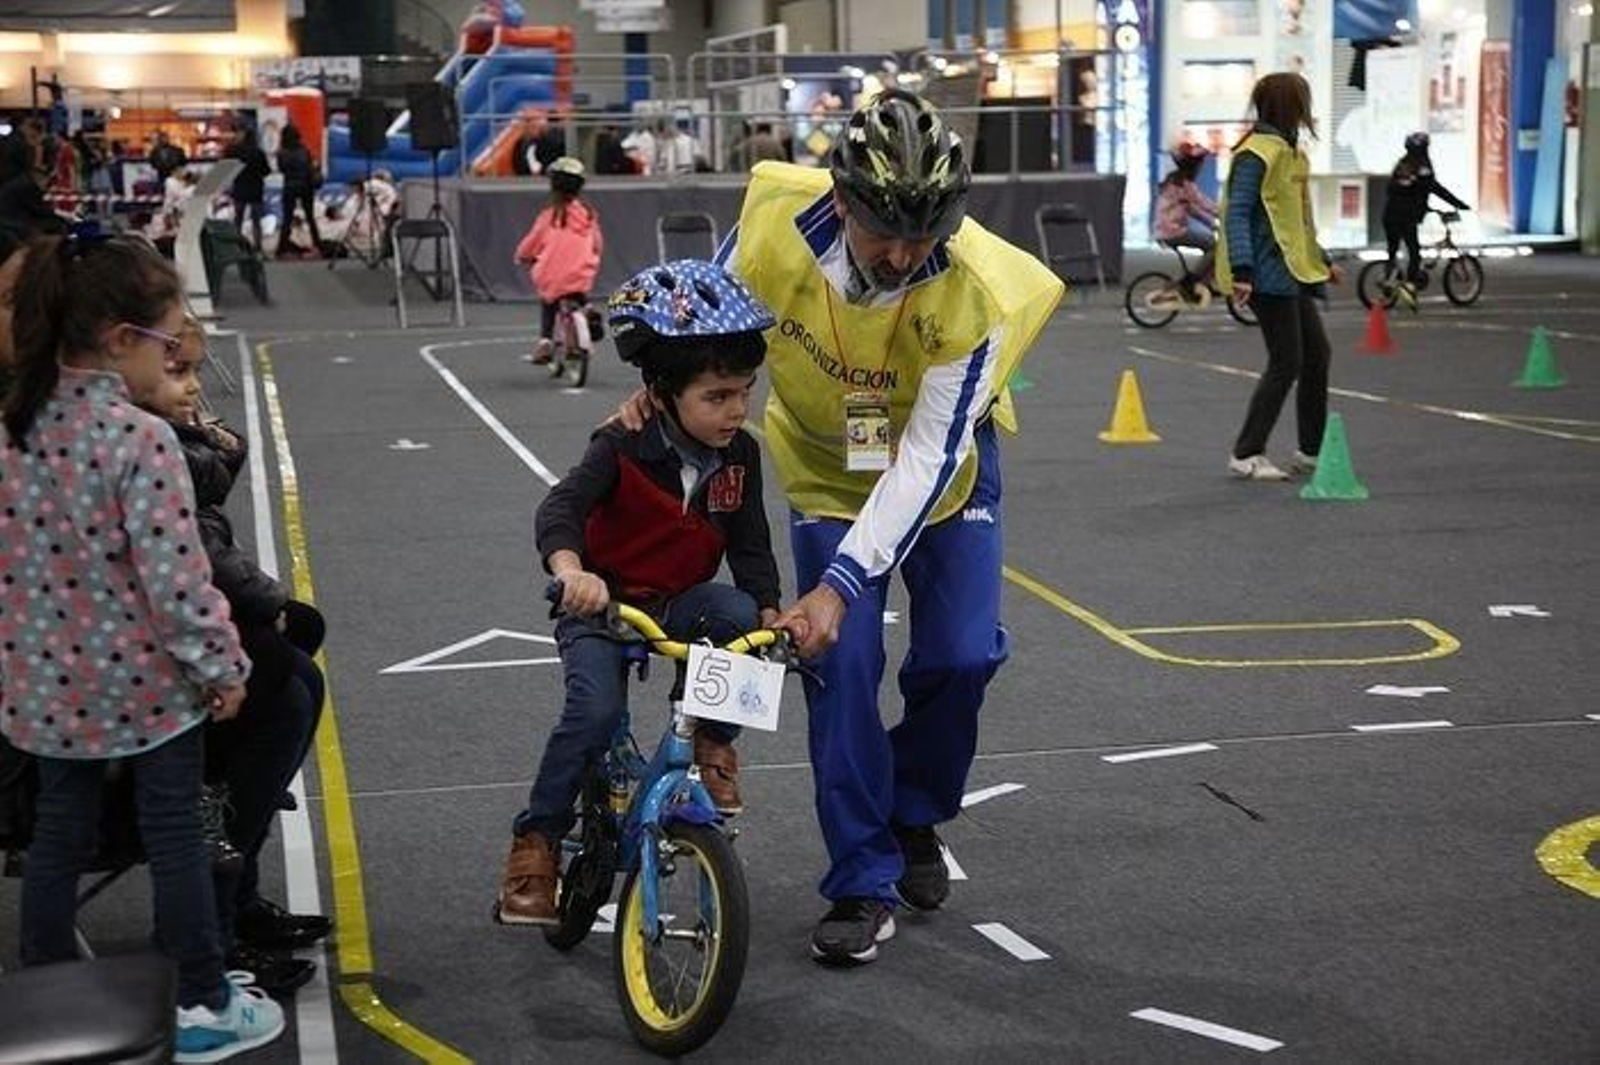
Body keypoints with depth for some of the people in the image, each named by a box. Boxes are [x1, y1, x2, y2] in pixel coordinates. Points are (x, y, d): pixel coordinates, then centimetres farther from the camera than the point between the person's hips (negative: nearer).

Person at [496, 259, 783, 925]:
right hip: (602, 605, -4)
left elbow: (749, 544, -1)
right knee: (595, 712, -28)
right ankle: (537, 838, -8)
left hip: (681, 603, 4)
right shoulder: (623, 448, -20)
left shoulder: (740, 455, -6)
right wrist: (572, 572, -55)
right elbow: (559, 509, -33)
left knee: (739, 617, -30)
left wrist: (769, 613, -20)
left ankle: (712, 742, -6)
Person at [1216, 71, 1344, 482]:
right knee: (1286, 363, -8)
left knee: (1317, 355, 12)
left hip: (1295, 272, 10)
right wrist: (1241, 271, -28)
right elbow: (1237, 214, -19)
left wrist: (1323, 262, 28)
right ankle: (1246, 455, 0)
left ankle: (1312, 451, 22)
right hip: (1269, 275, -10)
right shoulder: (1257, 154, -14)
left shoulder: (1289, 151, 17)